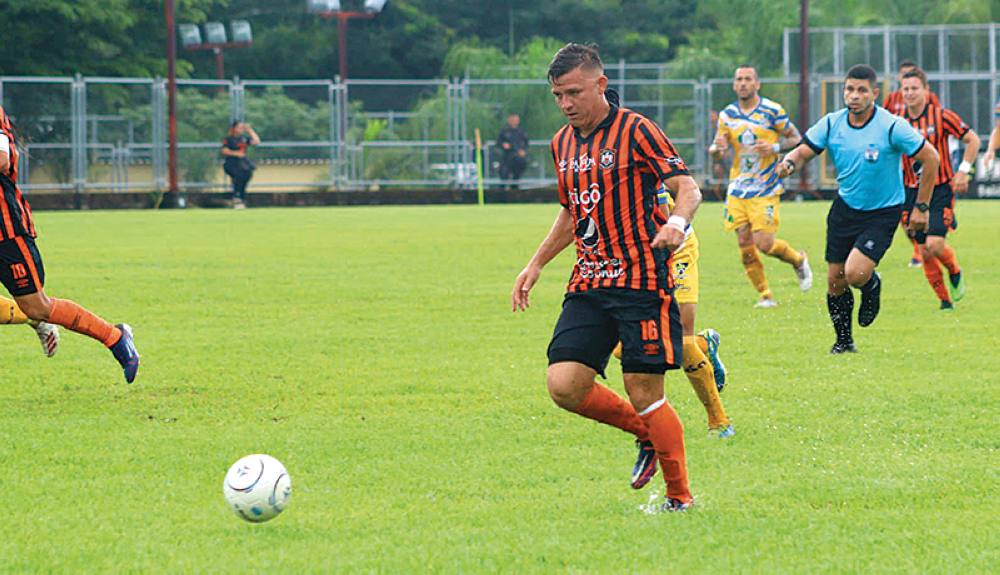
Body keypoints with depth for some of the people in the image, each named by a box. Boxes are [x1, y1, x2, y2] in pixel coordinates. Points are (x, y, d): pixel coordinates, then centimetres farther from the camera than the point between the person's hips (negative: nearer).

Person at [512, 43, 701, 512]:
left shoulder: (635, 131, -6)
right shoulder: (562, 143, 15)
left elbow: (688, 188, -8)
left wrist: (677, 222, -28)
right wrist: (536, 264, 23)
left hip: (640, 281, -6)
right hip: (587, 286, 6)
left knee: (644, 391, -9)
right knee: (564, 385, -8)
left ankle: (680, 496, 5)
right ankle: (646, 434, 16)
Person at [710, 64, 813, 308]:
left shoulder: (772, 111, -6)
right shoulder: (728, 114, 6)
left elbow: (796, 139, 2)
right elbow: (715, 149, 12)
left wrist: (775, 147, -16)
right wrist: (717, 148, -12)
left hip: (766, 189, -4)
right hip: (738, 189, 4)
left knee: (764, 243, -11)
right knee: (744, 244, -1)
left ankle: (799, 260, 20)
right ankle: (765, 295, 12)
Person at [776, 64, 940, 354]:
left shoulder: (892, 126, -18)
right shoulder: (832, 123, -6)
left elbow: (930, 157, -10)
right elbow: (804, 151, -2)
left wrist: (921, 207, -8)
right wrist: (789, 163, -29)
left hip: (883, 212, -4)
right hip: (845, 207, 4)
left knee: (856, 273, -21)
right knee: (835, 280, 4)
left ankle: (872, 286, 16)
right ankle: (843, 341, 26)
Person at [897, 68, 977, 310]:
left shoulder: (941, 116, -8)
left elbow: (972, 140, 0)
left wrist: (963, 171, -9)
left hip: (940, 189, -3)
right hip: (912, 191, 3)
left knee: (935, 246, -16)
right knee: (925, 251, 0)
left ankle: (955, 272, 17)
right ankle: (945, 300, 14)